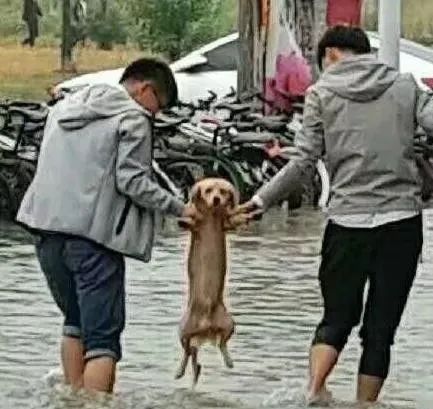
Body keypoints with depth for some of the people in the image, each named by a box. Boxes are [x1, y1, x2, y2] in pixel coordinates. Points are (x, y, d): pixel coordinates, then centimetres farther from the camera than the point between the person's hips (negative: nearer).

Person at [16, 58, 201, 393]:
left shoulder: (64, 108, 20)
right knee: (103, 337, -6)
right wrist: (179, 208, -2)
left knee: (76, 322, 22)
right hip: (94, 234, -7)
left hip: (47, 229, 7)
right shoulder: (133, 118, -4)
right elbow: (132, 181, -11)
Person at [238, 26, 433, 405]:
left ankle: (315, 390, -12)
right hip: (402, 219, 0)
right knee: (381, 328, 7)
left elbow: (304, 162, -2)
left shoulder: (321, 93, 4)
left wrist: (261, 200, 5)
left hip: (347, 220, 0)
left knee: (337, 319, 11)